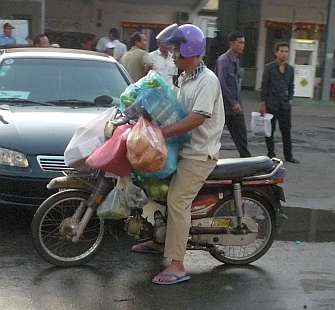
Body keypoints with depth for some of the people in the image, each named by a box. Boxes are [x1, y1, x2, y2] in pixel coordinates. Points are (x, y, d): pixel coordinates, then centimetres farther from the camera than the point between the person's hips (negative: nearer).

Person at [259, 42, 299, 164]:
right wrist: (263, 103, -9)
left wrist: (290, 99, 6)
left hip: (285, 105, 3)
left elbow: (291, 86, 16)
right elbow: (264, 86, -5)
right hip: (271, 104, -3)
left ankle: (288, 155, 12)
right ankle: (271, 154, 14)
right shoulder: (269, 67, -4)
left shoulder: (290, 69, 8)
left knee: (286, 130, 5)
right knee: (270, 130, 4)